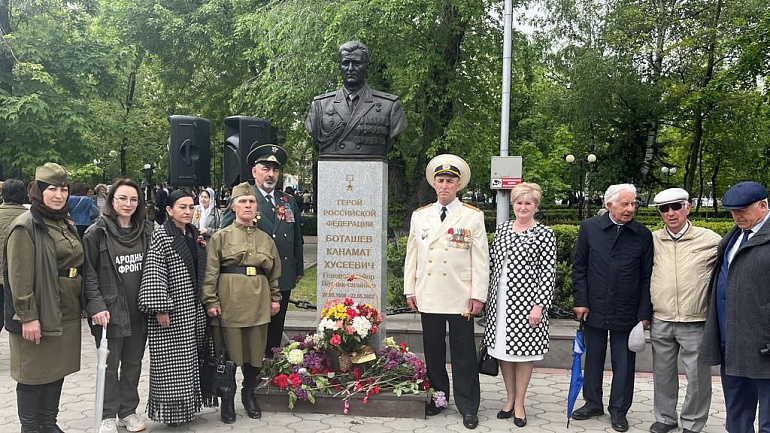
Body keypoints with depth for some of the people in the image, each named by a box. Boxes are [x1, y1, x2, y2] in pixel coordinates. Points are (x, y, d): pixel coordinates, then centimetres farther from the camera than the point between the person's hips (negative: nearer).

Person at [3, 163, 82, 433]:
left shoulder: (66, 224, 12)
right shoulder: (26, 226, -13)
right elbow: (20, 277, -17)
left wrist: (79, 306, 19)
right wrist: (28, 316, -20)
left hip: (66, 315, 8)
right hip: (39, 316, -8)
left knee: (57, 370, 15)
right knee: (33, 373, 3)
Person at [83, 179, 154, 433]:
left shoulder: (147, 230, 5)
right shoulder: (97, 233, -7)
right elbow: (88, 273, -8)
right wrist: (96, 306, -15)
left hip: (139, 313, 4)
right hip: (111, 312, -4)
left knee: (133, 363, 13)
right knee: (110, 365, 6)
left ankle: (128, 411, 27)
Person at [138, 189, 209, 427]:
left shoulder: (195, 234, 12)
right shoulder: (161, 236, -10)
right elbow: (154, 274, -15)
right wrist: (160, 308, -19)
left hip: (194, 310, 7)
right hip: (172, 313, -7)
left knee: (190, 361, 12)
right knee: (171, 363, -1)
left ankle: (188, 405, 24)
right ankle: (171, 410, 11)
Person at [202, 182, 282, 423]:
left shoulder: (265, 238, 12)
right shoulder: (221, 237, 1)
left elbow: (274, 272, 16)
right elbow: (211, 272, -4)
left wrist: (275, 298, 12)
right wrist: (210, 301, -10)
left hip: (258, 303, 3)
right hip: (229, 301, -3)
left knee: (256, 350, 9)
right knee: (228, 351, 3)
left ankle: (249, 394, 30)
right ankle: (227, 401, 19)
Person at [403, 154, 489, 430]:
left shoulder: (473, 217, 0)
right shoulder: (420, 216, 9)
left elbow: (481, 259, -3)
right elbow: (412, 255, 11)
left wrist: (478, 295, -7)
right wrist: (409, 290, 7)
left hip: (461, 298, -3)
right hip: (428, 297, 3)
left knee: (463, 353, 3)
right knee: (433, 350, 11)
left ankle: (468, 407, 13)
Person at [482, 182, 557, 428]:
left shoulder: (544, 234, -5)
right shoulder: (502, 229, 9)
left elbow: (548, 273, -8)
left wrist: (539, 305, -14)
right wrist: (489, 297, 12)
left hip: (527, 301, -5)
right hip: (500, 301, 5)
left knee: (523, 352, 4)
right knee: (502, 349, 11)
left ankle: (519, 403, 18)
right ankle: (510, 399, 27)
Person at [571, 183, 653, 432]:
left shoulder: (643, 235, -2)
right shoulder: (589, 228, -1)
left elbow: (646, 277, -1)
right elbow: (579, 267, 2)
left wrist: (645, 313, -4)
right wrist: (581, 302, -3)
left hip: (627, 313, -1)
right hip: (594, 308, 1)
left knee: (624, 363, 7)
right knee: (593, 359, 13)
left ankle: (618, 410, 22)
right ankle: (593, 404, 29)